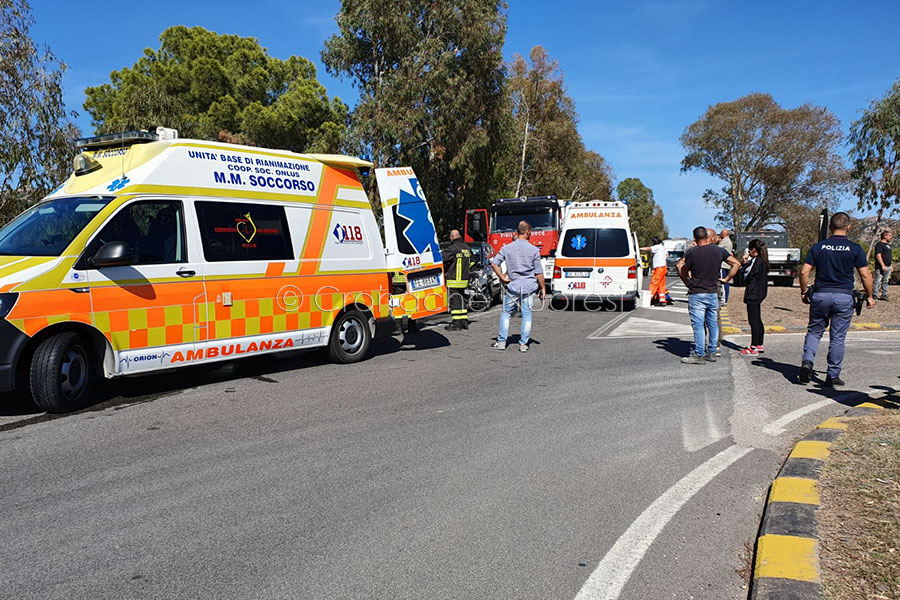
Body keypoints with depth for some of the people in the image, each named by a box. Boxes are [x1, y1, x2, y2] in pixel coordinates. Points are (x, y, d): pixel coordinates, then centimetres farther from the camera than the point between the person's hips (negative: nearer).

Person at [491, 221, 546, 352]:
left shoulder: (507, 248, 0)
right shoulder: (534, 250, -4)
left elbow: (494, 263, -2)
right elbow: (539, 272, -2)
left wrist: (502, 277, 4)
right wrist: (542, 288, 6)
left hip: (513, 286, 1)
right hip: (529, 286, -1)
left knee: (506, 313, 13)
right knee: (527, 315, 7)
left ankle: (501, 342, 14)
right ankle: (523, 344, 7)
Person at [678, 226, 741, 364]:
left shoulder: (692, 252, -10)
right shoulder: (718, 251, 4)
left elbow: (683, 270, -1)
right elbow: (736, 263, 11)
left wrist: (688, 284, 13)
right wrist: (727, 279, 13)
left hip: (697, 293, -5)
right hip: (713, 292, 5)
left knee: (698, 325, -2)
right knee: (712, 323, 13)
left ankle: (699, 355, 0)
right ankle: (711, 352, 19)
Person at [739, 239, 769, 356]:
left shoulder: (757, 261, -16)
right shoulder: (762, 261, 15)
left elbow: (748, 277, -17)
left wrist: (745, 264, -4)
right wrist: (746, 262, 8)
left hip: (753, 295, -10)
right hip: (758, 295, 10)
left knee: (753, 321, -7)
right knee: (757, 320, 16)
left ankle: (753, 348, -5)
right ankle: (759, 345, 24)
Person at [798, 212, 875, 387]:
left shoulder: (818, 247, 1)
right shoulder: (855, 249, -2)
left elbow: (804, 272, -3)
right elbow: (865, 275, -3)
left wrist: (804, 291, 10)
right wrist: (869, 296, 9)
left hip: (820, 295, 1)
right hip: (844, 297, -1)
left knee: (814, 331, 14)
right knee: (837, 337, 5)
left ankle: (807, 361, -10)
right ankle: (832, 376, 10)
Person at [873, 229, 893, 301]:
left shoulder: (888, 245, 19)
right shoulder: (880, 244, -10)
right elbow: (878, 256, -17)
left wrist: (890, 266, 21)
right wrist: (883, 265, -22)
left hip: (887, 267, 9)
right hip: (881, 267, -9)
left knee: (885, 282, 11)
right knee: (878, 282, -7)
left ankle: (884, 295, 15)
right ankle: (875, 296, -5)